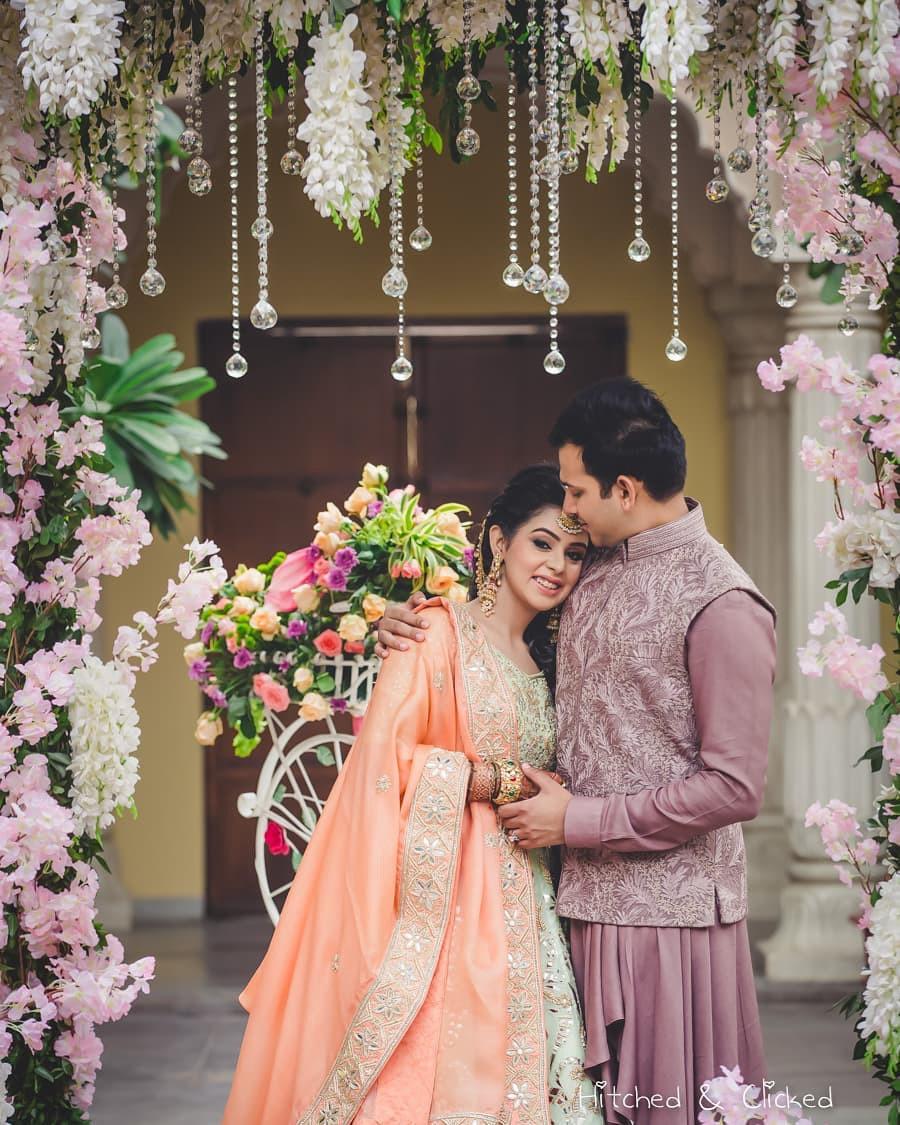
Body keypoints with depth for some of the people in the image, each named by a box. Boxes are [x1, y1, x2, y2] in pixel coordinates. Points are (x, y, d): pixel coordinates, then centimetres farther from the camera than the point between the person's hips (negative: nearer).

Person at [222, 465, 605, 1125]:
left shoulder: (547, 661, 16)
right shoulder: (441, 632, -5)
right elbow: (384, 755, -15)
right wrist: (501, 780, -12)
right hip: (440, 898, -7)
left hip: (517, 911, 7)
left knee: (503, 1071, 3)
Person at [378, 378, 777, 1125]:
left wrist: (577, 820, -14)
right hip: (588, 897, 7)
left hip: (671, 914, -7)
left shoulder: (722, 606, -15)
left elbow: (734, 788, -18)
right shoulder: (595, 574, 9)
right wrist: (417, 629, 8)